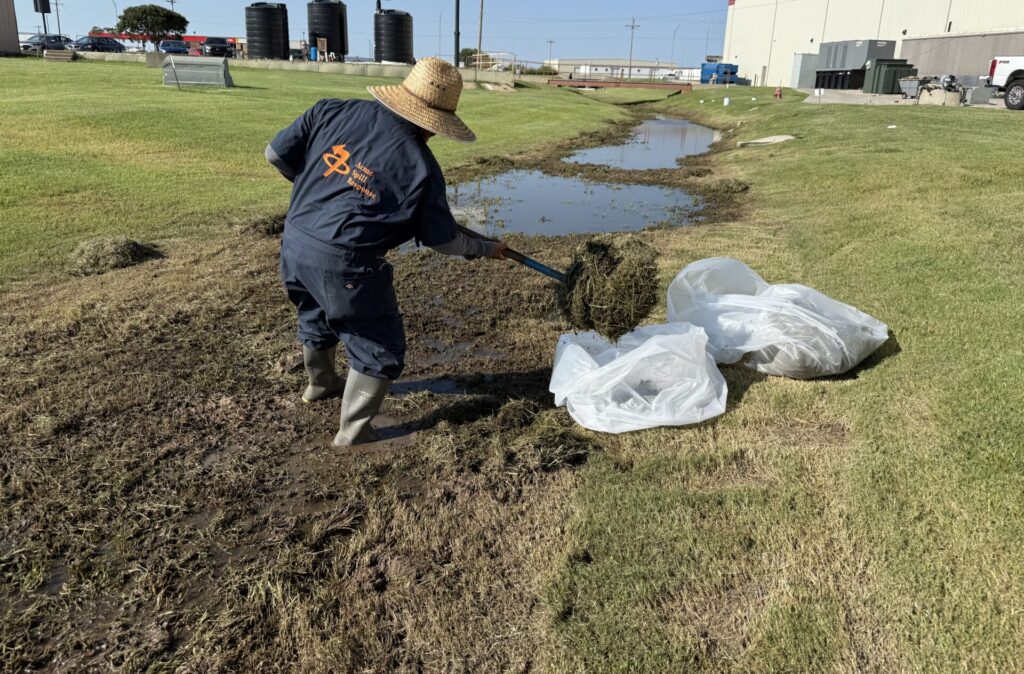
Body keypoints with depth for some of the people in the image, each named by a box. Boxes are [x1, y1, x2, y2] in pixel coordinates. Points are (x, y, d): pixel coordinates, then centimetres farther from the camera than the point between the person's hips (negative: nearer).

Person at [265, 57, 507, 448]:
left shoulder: (333, 111, 0)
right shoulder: (420, 166, -9)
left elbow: (276, 154, 3)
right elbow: (443, 240, 0)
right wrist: (486, 249, 19)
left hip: (294, 243, 7)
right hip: (343, 264, -7)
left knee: (316, 315, 33)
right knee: (380, 349, 13)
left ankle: (320, 383, 59)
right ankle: (354, 433, 22)